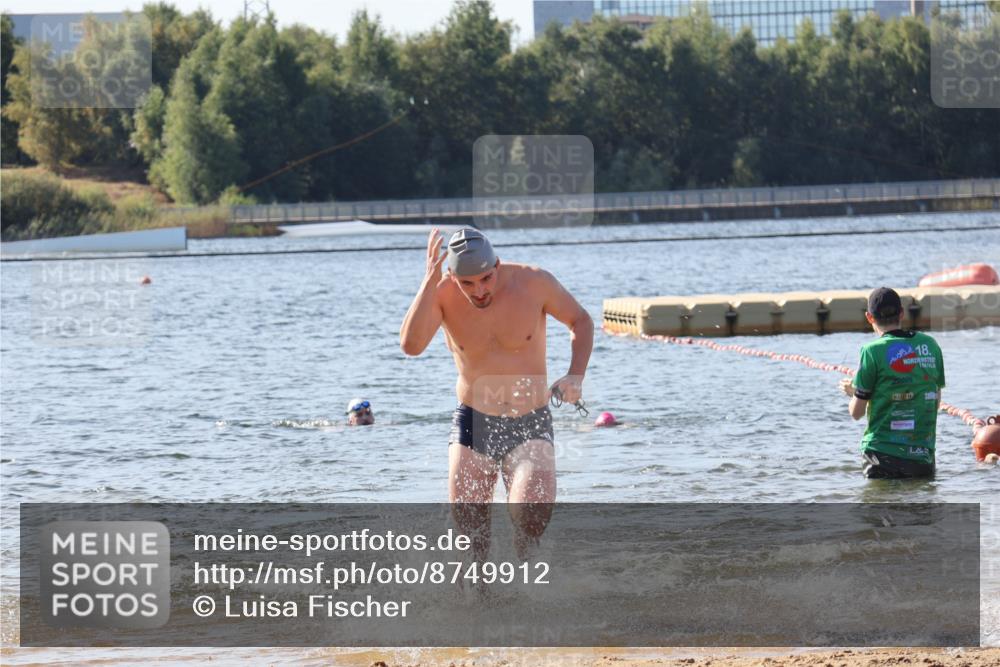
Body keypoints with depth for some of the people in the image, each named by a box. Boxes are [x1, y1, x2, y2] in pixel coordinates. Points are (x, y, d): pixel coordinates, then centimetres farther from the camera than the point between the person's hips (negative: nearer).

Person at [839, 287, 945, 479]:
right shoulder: (930, 345, 6)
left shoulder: (873, 351, -8)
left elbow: (856, 412, -3)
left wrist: (852, 392, 18)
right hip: (923, 454, 4)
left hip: (884, 454, -4)